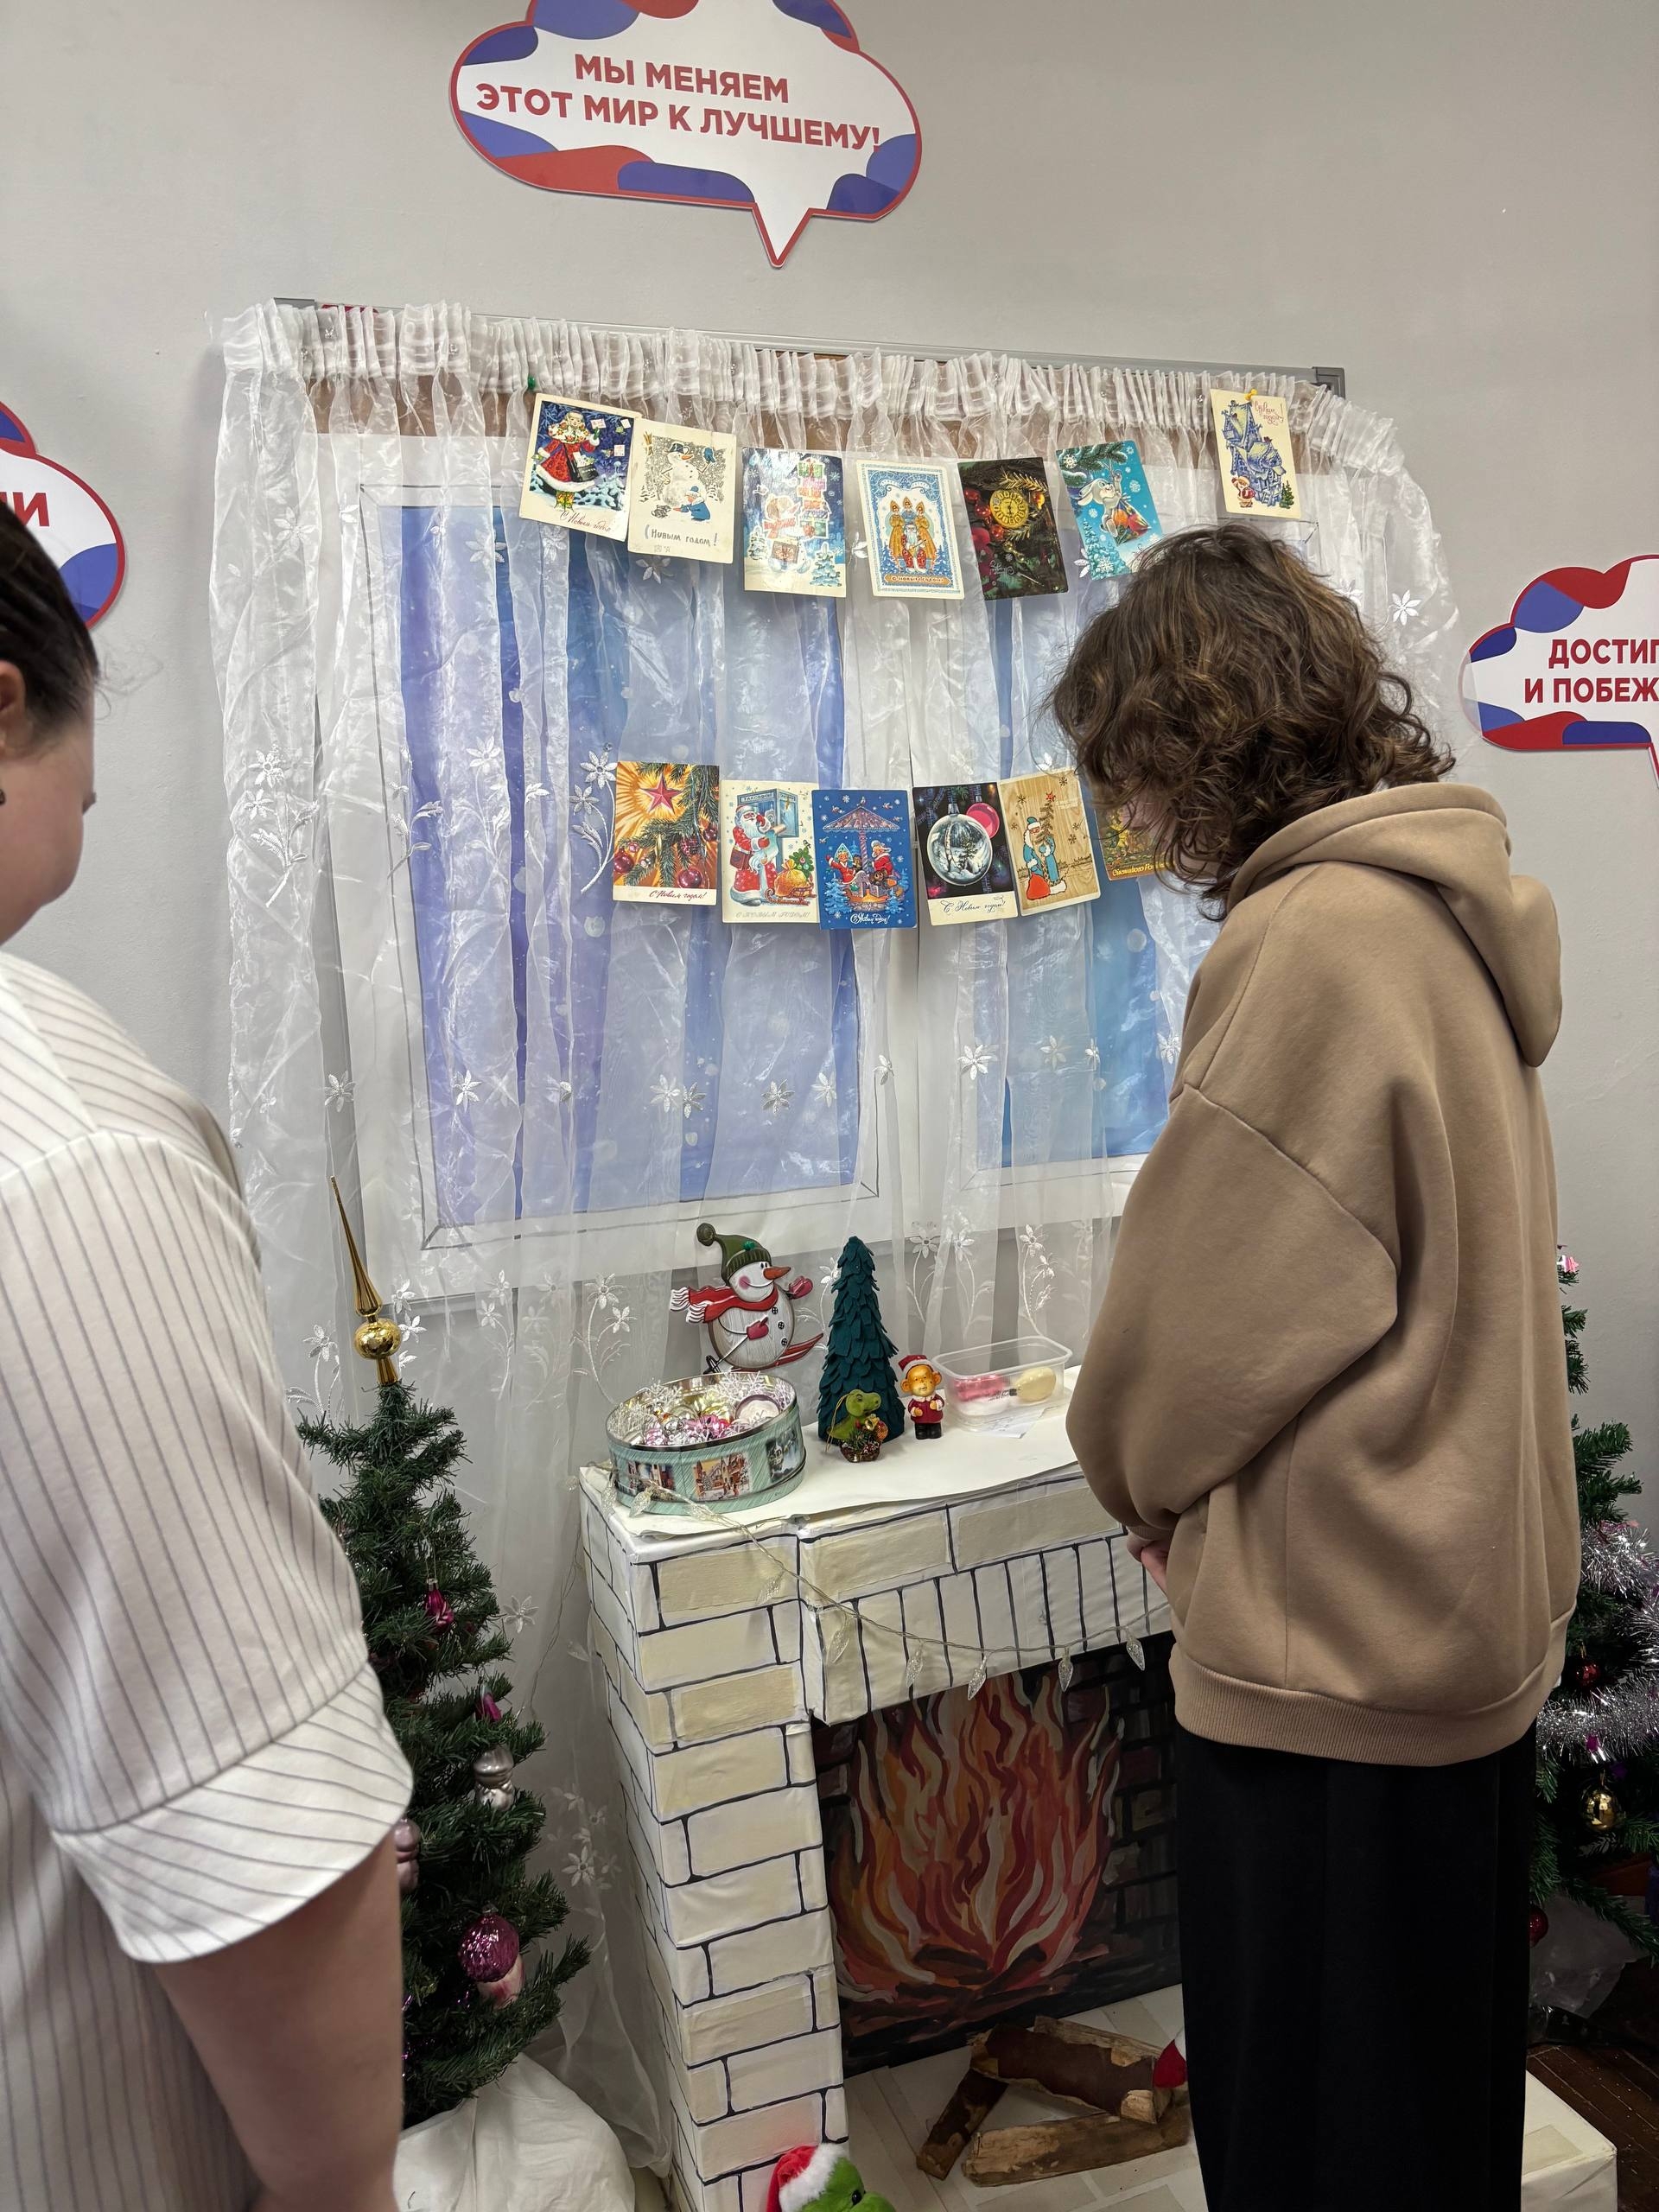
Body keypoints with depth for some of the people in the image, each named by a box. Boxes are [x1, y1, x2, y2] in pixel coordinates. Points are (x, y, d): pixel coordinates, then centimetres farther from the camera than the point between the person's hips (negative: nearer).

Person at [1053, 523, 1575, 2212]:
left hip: (1328, 1646, -9)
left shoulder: (1308, 944, -23)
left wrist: (1134, 1463, 3)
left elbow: (1208, 1302, -18)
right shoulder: (1445, 910, 7)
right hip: (1471, 1608, 9)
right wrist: (1181, 1471, 11)